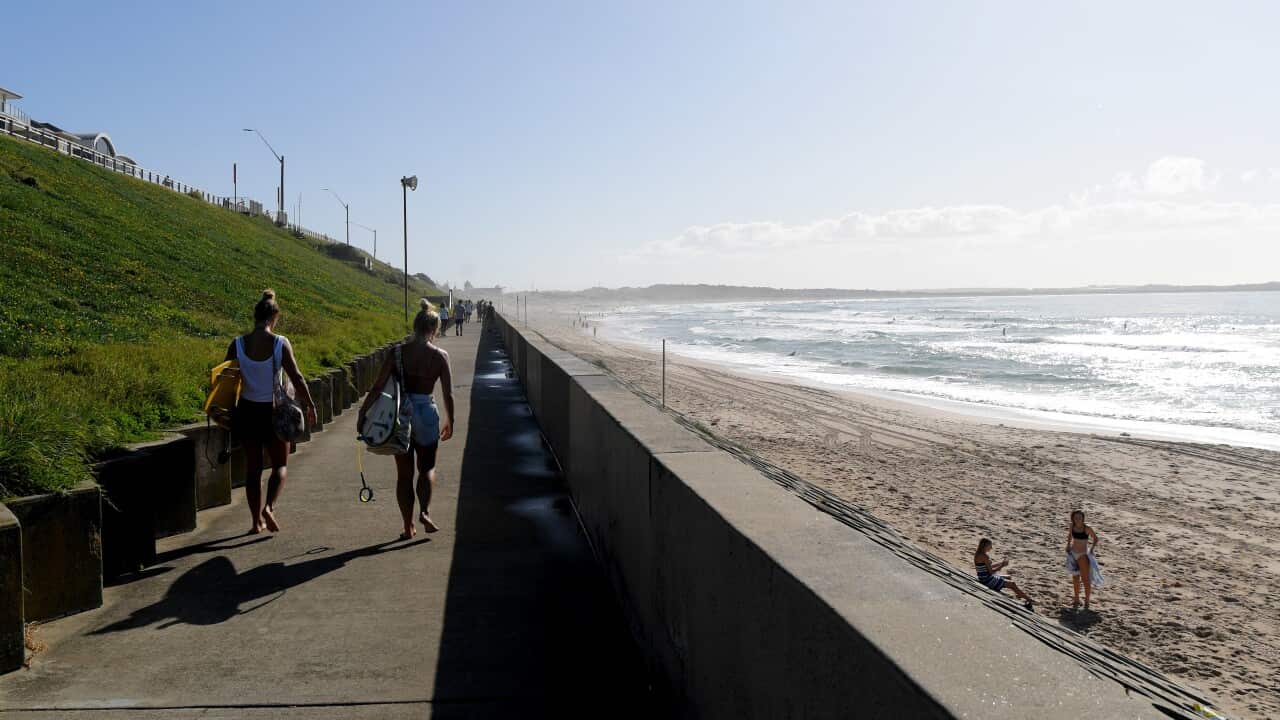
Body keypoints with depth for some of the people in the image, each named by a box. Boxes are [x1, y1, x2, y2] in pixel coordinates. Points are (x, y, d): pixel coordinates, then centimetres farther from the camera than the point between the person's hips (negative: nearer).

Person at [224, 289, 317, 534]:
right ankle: (269, 507, -8)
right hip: (273, 411, -2)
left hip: (247, 411, 2)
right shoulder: (281, 343, -12)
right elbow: (296, 378, -10)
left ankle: (257, 521, 18)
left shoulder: (237, 345, -5)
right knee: (280, 465, 14)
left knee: (253, 467, 14)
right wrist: (309, 405, 1)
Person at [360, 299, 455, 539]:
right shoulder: (440, 356, -6)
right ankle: (425, 512, -4)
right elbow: (448, 394, -3)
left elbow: (378, 386, -8)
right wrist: (450, 421, 10)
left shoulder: (399, 352, -5)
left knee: (404, 473, 12)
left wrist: (362, 413, 0)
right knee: (427, 467, 18)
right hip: (426, 413, -1)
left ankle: (408, 526, 15)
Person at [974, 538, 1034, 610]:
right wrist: (1002, 566, -10)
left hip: (984, 579, 10)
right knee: (1012, 584, -1)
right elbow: (991, 571, -21)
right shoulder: (985, 557, -23)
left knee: (1008, 578, 22)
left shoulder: (977, 554, 6)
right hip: (988, 581, -10)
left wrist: (1000, 563, 13)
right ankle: (1028, 600, 10)